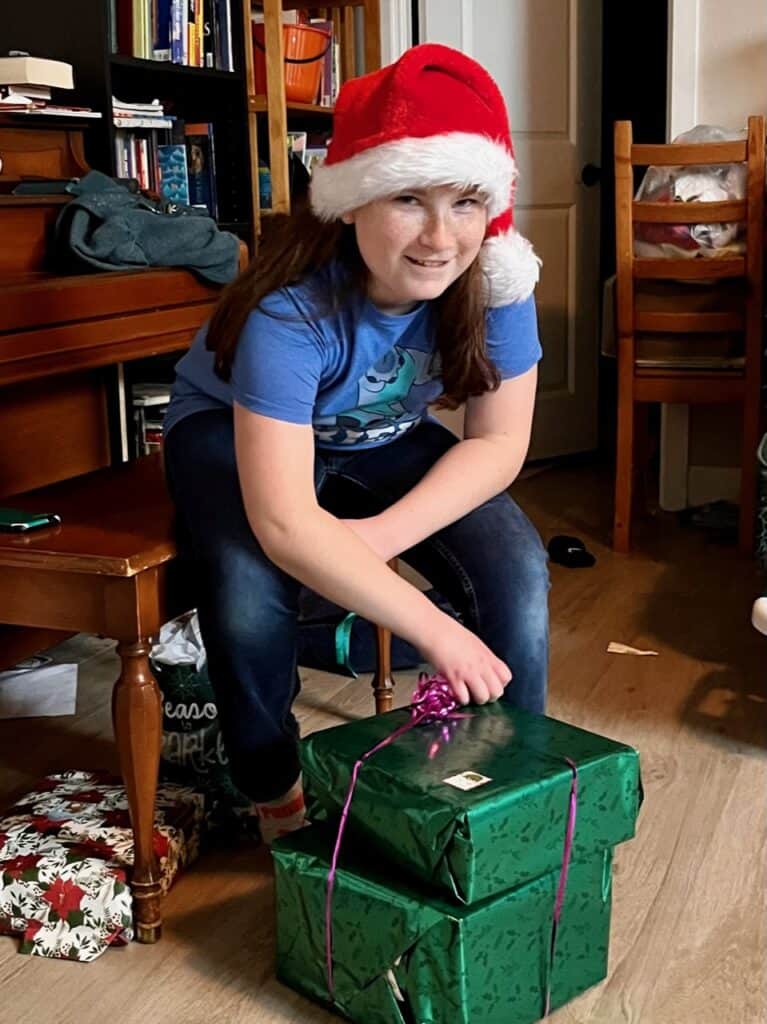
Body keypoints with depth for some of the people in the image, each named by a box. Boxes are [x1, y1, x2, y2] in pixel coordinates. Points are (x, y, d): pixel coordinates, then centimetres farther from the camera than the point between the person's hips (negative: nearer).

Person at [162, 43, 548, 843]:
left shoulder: (495, 282, -24)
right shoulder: (292, 308, -36)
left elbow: (500, 441, -15)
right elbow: (284, 522, -41)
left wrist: (381, 534, -29)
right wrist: (438, 633, -43)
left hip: (380, 442, 4)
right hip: (236, 433, -3)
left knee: (516, 570, -20)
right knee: (249, 598, -32)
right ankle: (274, 797, -4)